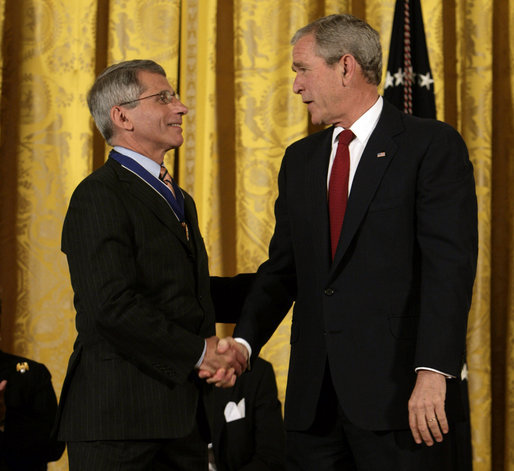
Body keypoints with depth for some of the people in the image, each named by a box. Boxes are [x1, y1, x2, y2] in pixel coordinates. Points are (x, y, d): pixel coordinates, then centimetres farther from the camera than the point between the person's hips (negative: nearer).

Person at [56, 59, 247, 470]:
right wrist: (199, 353, -12)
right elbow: (114, 305, -19)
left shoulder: (179, 200, 22)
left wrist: (218, 357, 1)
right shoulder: (99, 196, -10)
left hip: (185, 415, 8)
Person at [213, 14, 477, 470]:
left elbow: (450, 264, -11)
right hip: (314, 396, 6)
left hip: (398, 390, -6)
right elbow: (283, 267, 16)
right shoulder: (300, 159, 17)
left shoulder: (433, 145, -3)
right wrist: (244, 342, -2)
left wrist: (433, 372, -20)